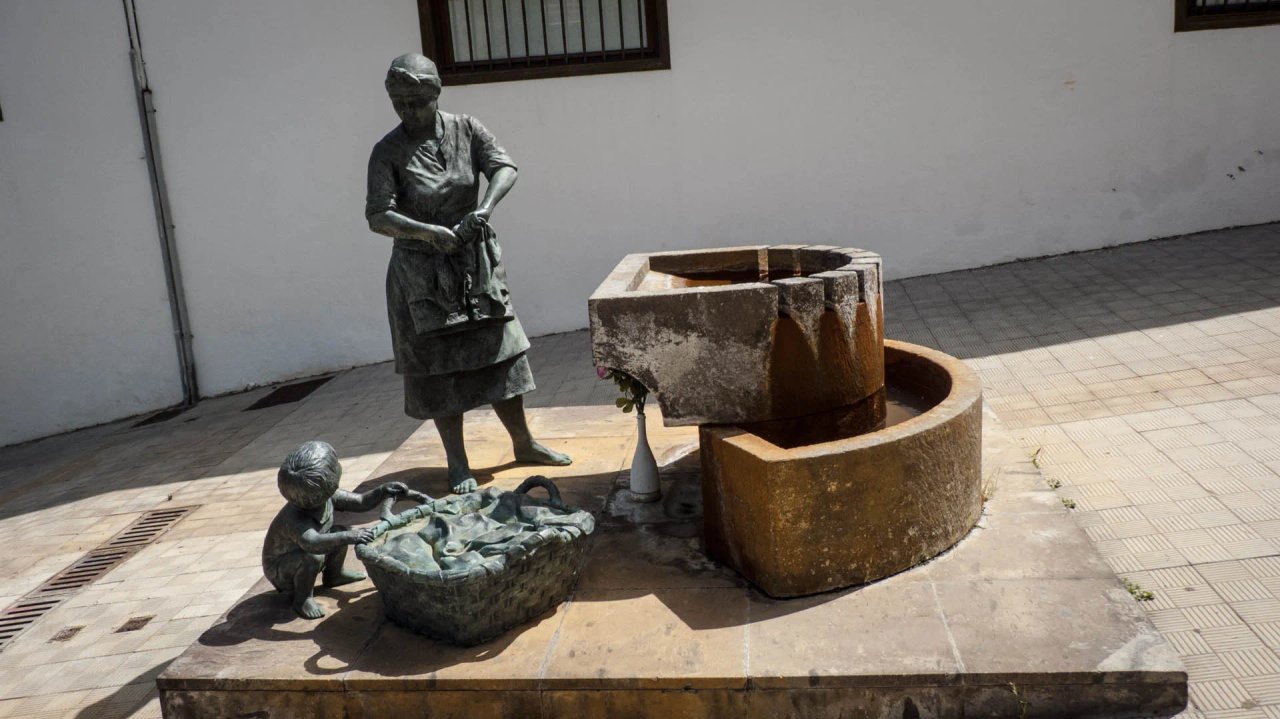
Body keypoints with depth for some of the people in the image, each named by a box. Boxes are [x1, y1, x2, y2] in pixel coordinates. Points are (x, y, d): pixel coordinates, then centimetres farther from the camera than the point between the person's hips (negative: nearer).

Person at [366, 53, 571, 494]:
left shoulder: (467, 131, -1)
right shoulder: (388, 152, -9)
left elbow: (504, 168, -14)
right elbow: (378, 216, -17)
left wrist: (485, 209, -32)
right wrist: (428, 232, -33)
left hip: (476, 262, 3)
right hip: (422, 272, -3)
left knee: (498, 353, 11)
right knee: (438, 366, 2)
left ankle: (523, 443, 26)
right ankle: (457, 463, 16)